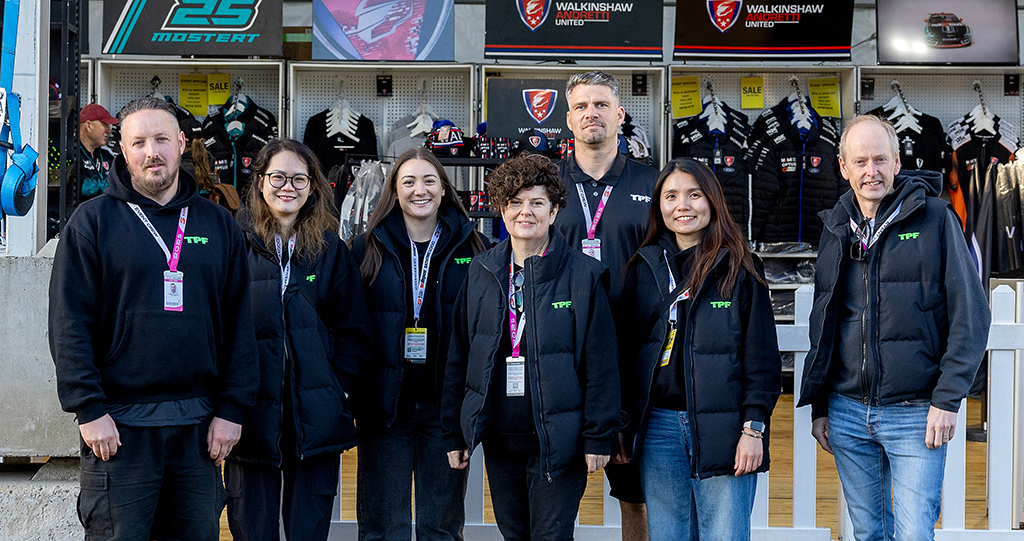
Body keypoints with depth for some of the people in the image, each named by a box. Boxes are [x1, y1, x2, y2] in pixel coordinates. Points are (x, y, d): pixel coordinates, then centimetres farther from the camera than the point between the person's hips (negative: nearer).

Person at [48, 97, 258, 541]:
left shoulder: (218, 224, 9)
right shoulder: (93, 221, 0)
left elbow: (239, 325, 8)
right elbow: (69, 324, -4)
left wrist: (231, 409, 1)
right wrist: (89, 409, -12)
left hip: (198, 423, 3)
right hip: (118, 424, -3)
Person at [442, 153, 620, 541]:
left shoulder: (584, 275, -5)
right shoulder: (481, 273, 7)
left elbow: (601, 363, -5)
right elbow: (459, 356, 10)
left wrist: (598, 436, -8)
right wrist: (454, 432, 8)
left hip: (556, 440, -4)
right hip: (498, 437, 4)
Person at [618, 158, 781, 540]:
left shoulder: (738, 268, 1)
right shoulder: (644, 269, 10)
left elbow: (762, 355, -2)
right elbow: (626, 349, 12)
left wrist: (754, 427, -9)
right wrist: (621, 425, 9)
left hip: (723, 428, -3)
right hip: (659, 426, 3)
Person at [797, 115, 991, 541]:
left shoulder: (934, 219, -4)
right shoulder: (836, 230, 10)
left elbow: (970, 314, -6)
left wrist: (947, 398, -12)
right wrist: (817, 406, 13)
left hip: (915, 413, -4)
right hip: (847, 412, 4)